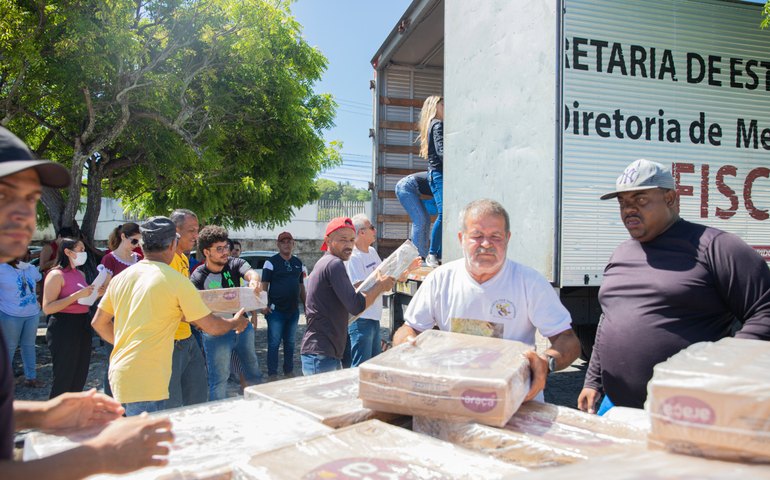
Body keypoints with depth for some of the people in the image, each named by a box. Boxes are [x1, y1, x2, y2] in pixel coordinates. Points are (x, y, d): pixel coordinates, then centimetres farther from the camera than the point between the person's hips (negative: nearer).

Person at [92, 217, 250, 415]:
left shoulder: (120, 278, 8)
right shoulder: (175, 280, -10)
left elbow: (98, 323, 18)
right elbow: (213, 326, -3)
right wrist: (235, 322, 17)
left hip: (119, 373, 7)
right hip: (146, 382, -7)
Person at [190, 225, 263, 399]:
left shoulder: (235, 263, -4)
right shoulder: (198, 277, -11)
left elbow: (251, 273, -25)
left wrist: (254, 281, -50)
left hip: (243, 326, 4)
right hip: (217, 332, -3)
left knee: (253, 372, 17)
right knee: (219, 379, 3)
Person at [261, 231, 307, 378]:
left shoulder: (298, 263, 12)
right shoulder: (271, 262, -4)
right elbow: (264, 285, -7)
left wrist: (306, 305, 12)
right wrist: (265, 305, -17)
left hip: (293, 310, 5)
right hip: (276, 310, -5)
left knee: (290, 343, 13)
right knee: (274, 343, -1)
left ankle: (289, 372, 23)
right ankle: (272, 374, 7)